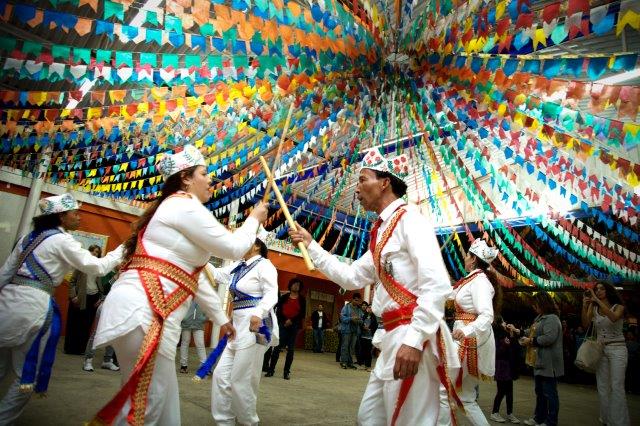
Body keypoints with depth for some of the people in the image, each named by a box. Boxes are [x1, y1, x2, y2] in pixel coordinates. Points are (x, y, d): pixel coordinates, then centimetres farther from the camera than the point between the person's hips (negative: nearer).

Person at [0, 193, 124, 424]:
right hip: (33, 306, -8)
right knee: (28, 374, 7)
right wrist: (124, 248, -1)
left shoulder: (29, 236, 16)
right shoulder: (62, 240, -8)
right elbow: (97, 267, -10)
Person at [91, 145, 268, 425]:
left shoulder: (178, 210, 24)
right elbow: (234, 248, -8)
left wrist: (221, 318, 29)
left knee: (163, 403, 15)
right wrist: (254, 219, 12)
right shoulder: (185, 205, -8)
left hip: (151, 312, 11)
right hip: (142, 310, -11)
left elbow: (195, 276, 26)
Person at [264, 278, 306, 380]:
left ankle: (287, 371, 9)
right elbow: (278, 310, 2)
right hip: (283, 324, -1)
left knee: (290, 349, 3)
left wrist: (291, 320, -9)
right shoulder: (284, 297, 6)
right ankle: (271, 369, 0)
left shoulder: (302, 299, 5)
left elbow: (303, 314, 0)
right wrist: (284, 321, -10)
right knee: (278, 346, -5)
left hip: (294, 325, 1)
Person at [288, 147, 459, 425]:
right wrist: (310, 245, 21)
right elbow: (351, 277, 22)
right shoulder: (382, 231, 17)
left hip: (413, 336, -9)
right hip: (393, 337, 9)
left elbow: (437, 284, -20)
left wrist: (415, 338, -27)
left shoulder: (409, 219, -9)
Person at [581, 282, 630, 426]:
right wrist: (585, 306, -20)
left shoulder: (618, 307, -3)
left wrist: (597, 300, -30)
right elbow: (585, 324, -9)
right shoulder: (594, 308, 6)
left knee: (616, 387, -7)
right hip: (600, 349, 4)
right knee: (602, 387, 7)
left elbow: (613, 318, -27)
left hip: (617, 349, -4)